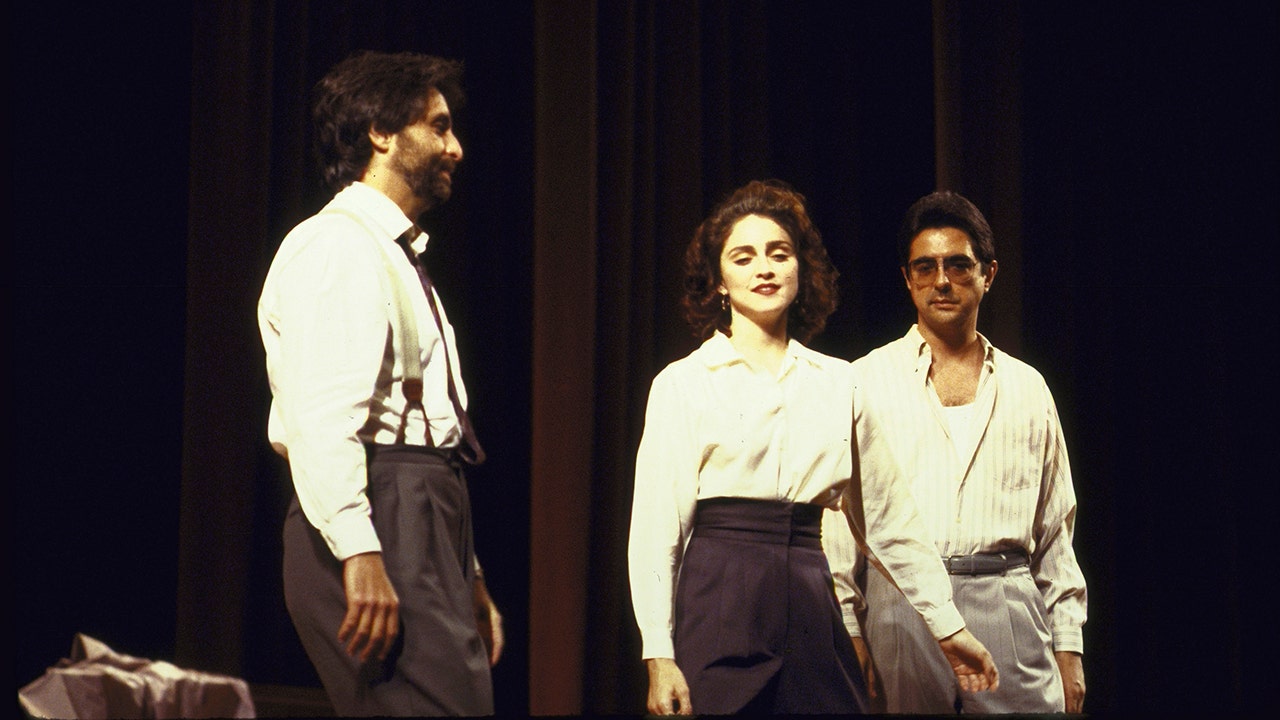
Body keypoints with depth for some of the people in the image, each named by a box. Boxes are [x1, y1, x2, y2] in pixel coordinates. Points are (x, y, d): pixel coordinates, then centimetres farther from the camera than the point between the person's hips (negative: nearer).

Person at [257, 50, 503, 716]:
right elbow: (320, 415, -17)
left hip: (421, 527, 10)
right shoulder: (336, 247, -4)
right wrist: (359, 554, -26)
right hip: (376, 523, -10)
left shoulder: (398, 259, 28)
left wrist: (467, 577, 24)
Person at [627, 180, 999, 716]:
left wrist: (949, 626, 11)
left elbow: (886, 517, 14)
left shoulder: (839, 383, 12)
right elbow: (655, 528, -2)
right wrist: (659, 658, -10)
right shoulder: (682, 384, 4)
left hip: (811, 608, 3)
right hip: (719, 606, -3)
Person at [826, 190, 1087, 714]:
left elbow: (1056, 531, 15)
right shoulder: (866, 382, 8)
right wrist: (846, 637, -4)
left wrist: (1068, 650, 9)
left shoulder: (1028, 388, 15)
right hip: (901, 606, -1)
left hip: (1009, 607, 2)